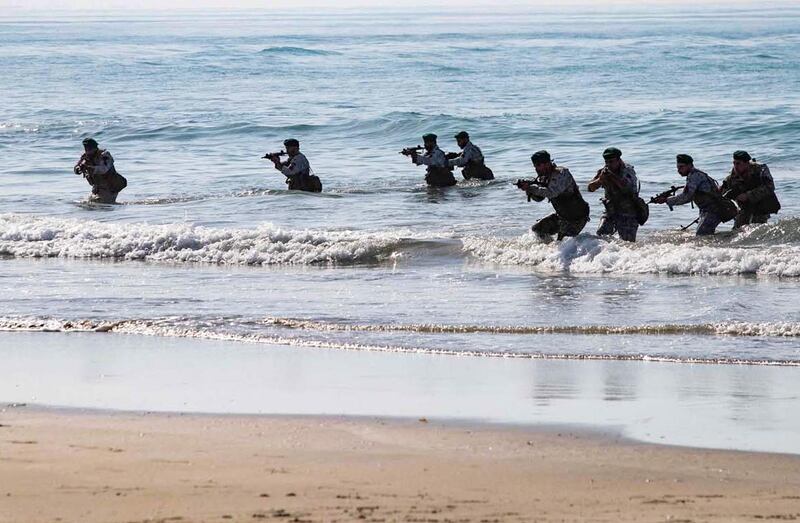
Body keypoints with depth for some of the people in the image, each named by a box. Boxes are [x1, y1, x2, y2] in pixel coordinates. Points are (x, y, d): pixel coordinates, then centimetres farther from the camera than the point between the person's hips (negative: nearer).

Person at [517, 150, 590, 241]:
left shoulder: (561, 173, -24)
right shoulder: (544, 177, 3)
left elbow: (551, 193, -37)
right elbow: (539, 198, 5)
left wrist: (530, 188, -36)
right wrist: (527, 187, -14)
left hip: (577, 218, -9)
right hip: (561, 216, 9)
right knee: (537, 229, 7)